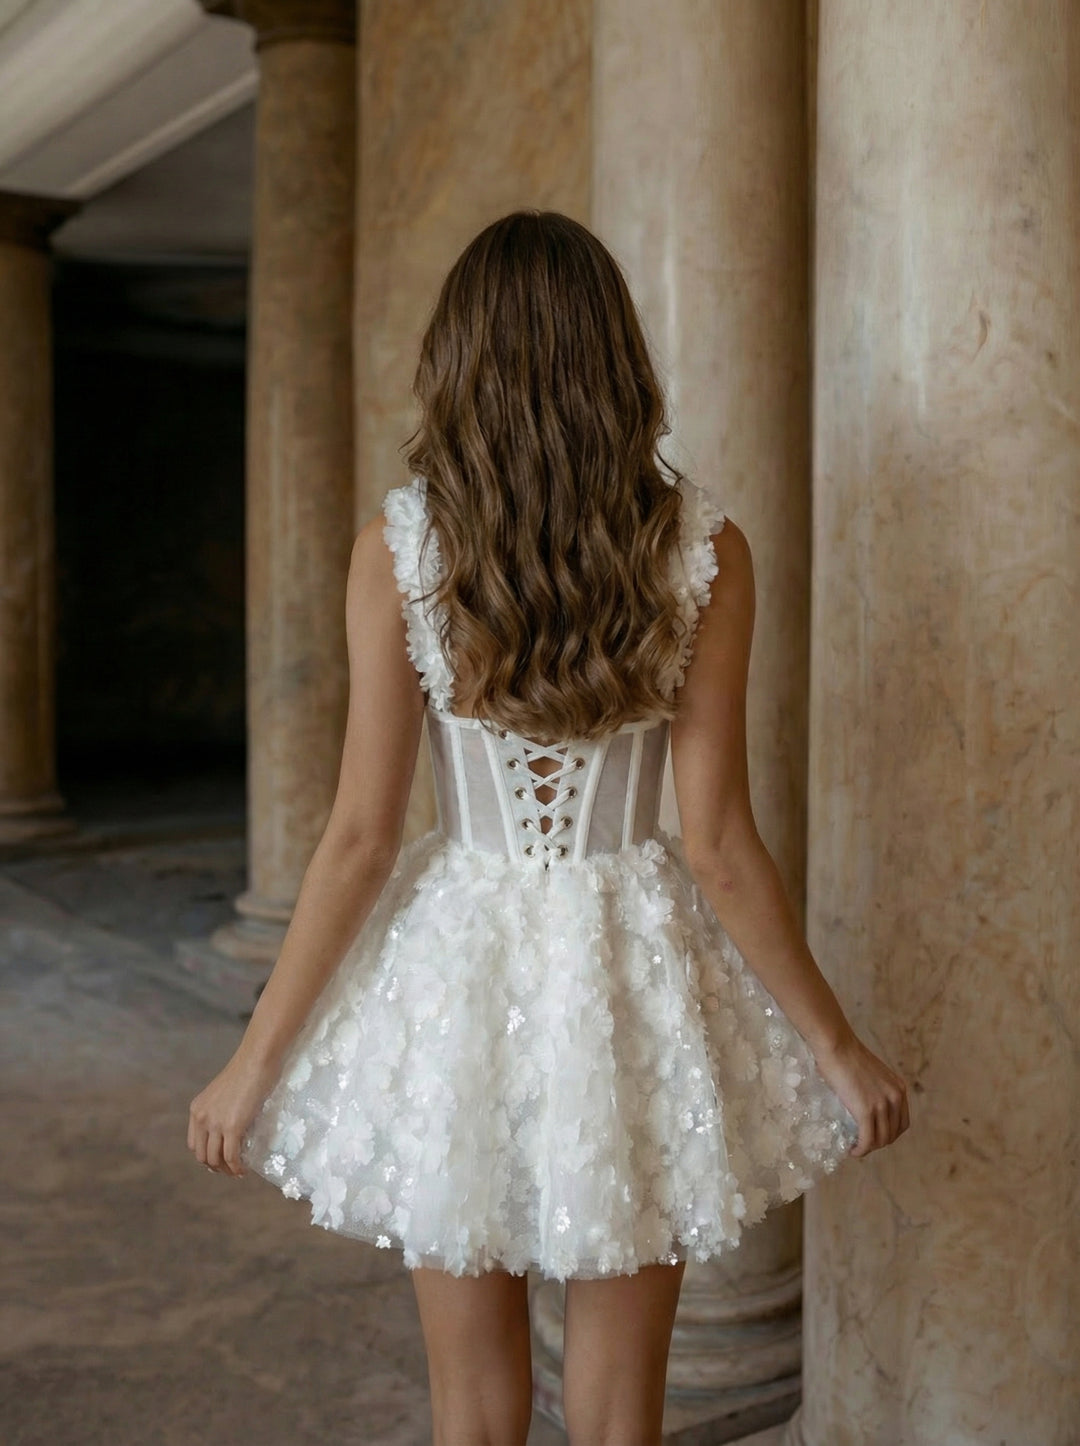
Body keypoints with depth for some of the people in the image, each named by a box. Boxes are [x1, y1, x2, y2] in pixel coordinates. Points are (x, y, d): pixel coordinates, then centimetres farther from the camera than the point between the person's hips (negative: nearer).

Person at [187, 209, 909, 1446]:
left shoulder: (396, 547, -9)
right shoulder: (702, 548, -8)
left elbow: (360, 839, -9)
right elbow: (717, 842, -8)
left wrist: (254, 1062, 1)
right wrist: (839, 1048, 3)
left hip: (457, 968, 0)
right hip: (633, 972, 1)